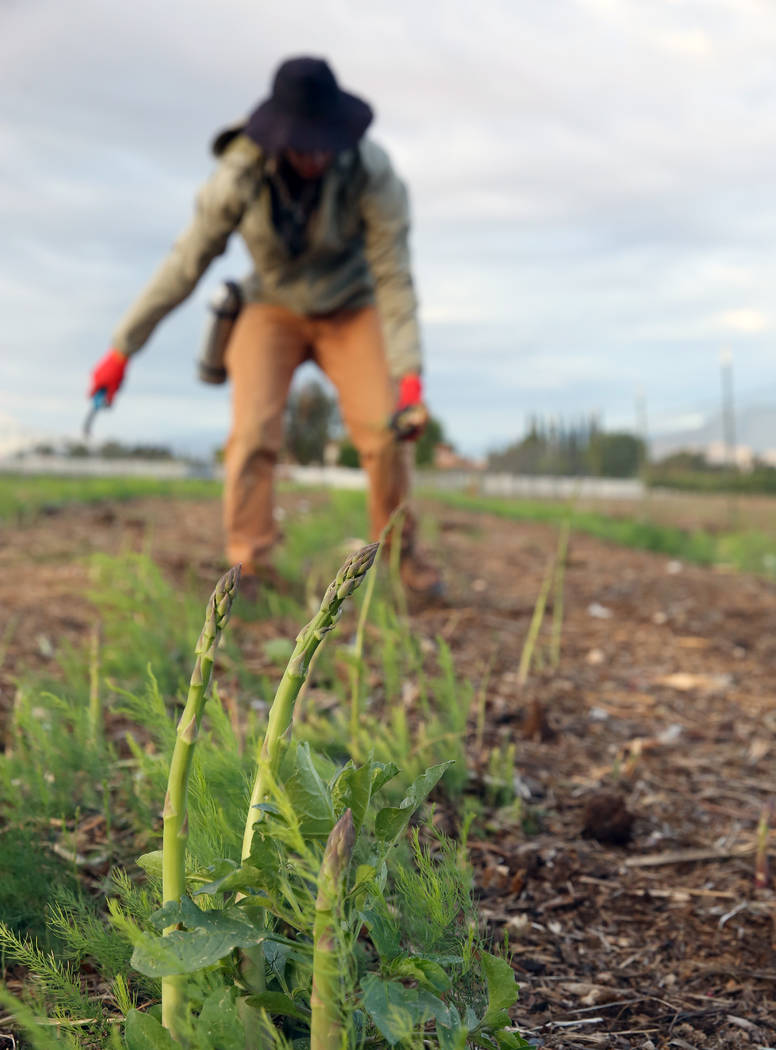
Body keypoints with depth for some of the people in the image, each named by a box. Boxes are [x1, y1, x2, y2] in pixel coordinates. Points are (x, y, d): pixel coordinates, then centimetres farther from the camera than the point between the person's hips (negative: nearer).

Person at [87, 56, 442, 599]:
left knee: (384, 430, -17)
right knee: (254, 432, -21)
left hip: (350, 309, 0)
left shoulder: (373, 173, -29)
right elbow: (185, 265, -18)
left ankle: (402, 553, 5)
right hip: (273, 309, 0)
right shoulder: (239, 177, -26)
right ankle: (250, 571, -15)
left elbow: (394, 277, -26)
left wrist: (410, 375, -35)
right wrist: (122, 349, -15)